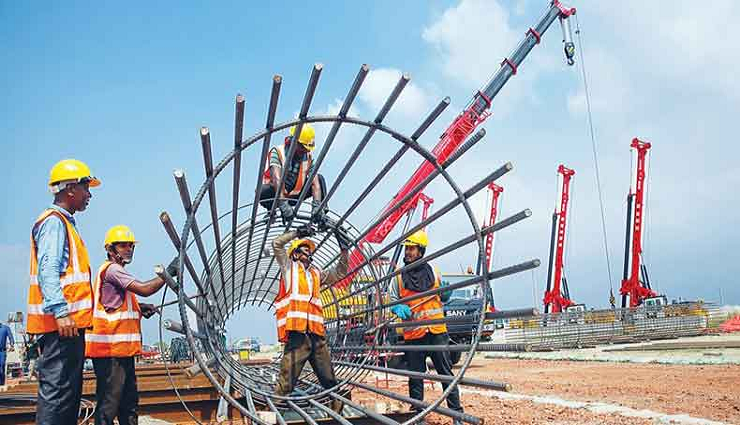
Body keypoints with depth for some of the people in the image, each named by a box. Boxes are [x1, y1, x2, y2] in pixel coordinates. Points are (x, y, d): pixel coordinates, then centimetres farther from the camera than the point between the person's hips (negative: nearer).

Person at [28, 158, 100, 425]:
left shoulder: (64, 223, 23)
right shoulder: (53, 221, -8)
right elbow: (47, 270, -19)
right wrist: (60, 311, -27)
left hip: (68, 323, 10)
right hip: (61, 323, -10)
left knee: (68, 393, 13)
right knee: (57, 392, -11)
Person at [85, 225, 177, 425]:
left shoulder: (116, 270, 22)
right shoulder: (111, 269, -10)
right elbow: (144, 289, -20)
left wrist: (140, 308, 11)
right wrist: (168, 273, -10)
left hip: (121, 348, 11)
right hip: (111, 348, -11)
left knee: (129, 401, 15)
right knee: (109, 403, -7)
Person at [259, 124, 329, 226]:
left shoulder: (308, 157, -8)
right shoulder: (277, 152, -21)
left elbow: (315, 182, -18)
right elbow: (276, 179, -36)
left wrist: (317, 205, -36)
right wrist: (283, 205, -50)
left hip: (292, 196, 5)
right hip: (274, 197, -4)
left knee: (319, 178, -8)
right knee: (264, 192, -39)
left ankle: (323, 212, -14)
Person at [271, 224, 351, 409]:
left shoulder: (316, 273, 27)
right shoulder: (288, 267, 15)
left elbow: (339, 273, 32)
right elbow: (277, 244, 3)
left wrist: (344, 250, 24)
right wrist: (298, 232, 8)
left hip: (317, 333, 5)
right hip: (297, 331, -5)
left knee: (329, 380, 8)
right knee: (286, 383, -11)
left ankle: (337, 411, 17)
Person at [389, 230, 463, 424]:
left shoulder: (434, 272, 7)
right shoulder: (399, 277, 4)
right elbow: (392, 302, 8)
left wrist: (446, 292, 4)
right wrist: (399, 308, -9)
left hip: (437, 331, 0)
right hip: (413, 335, 0)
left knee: (446, 373, 2)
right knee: (416, 377, 7)